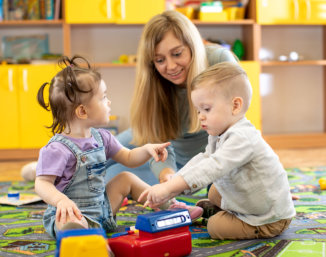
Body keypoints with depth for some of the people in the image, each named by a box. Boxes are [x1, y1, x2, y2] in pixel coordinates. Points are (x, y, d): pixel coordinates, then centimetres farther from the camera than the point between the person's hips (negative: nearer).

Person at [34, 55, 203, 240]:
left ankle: (171, 206, 23)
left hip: (102, 208, 8)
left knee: (126, 179, 14)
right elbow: (42, 183, -19)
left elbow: (129, 158, 17)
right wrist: (61, 200, -39)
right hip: (75, 212, -8)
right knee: (70, 221, -40)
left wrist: (147, 149, -3)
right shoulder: (58, 148, -18)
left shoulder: (101, 137, 6)